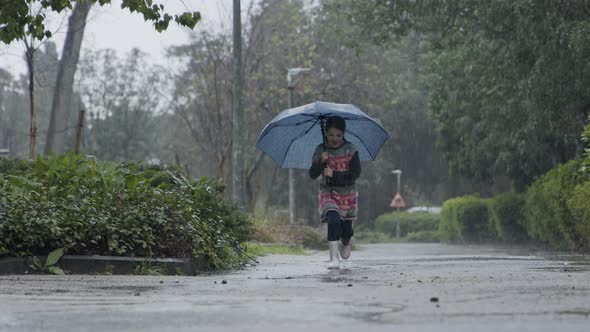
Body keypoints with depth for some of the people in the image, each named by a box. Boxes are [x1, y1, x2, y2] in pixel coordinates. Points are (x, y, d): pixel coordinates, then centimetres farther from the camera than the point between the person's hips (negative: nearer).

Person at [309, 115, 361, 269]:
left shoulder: (350, 150, -6)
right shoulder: (320, 150, -3)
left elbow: (355, 174, -12)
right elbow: (313, 175, -8)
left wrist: (334, 175, -20)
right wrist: (320, 162, -26)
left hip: (348, 194, 1)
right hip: (328, 193, -1)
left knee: (346, 228, 9)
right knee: (333, 220, -25)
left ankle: (345, 243, 48)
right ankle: (334, 259, -24)